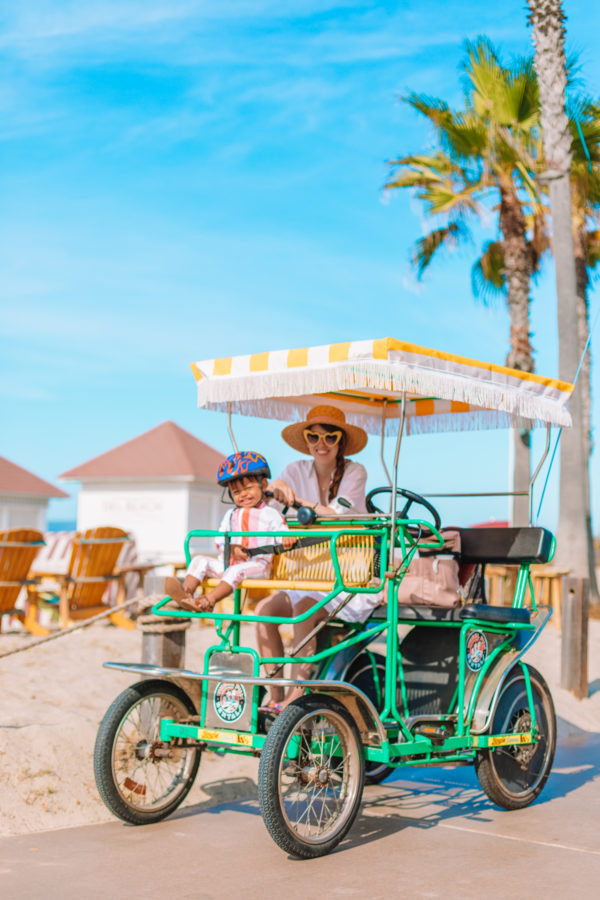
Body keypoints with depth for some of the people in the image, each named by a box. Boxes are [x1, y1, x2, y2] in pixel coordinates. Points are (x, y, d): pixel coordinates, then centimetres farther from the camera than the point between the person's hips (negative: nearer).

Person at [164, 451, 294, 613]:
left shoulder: (270, 514, 9)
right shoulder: (231, 514, 23)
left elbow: (281, 533, 0)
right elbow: (220, 539, 14)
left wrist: (286, 539, -27)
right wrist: (231, 548, -9)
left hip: (256, 565, -5)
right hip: (227, 563, 6)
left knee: (236, 571, -37)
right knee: (200, 561, -14)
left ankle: (209, 600, -51)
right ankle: (186, 591, -37)